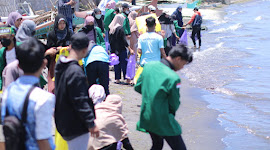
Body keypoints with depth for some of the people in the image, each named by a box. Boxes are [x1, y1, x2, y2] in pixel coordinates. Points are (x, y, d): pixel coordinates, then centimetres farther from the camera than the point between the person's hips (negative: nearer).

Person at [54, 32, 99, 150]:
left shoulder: (60, 65, 6)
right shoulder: (75, 72, -23)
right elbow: (80, 101, -23)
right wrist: (91, 124, -18)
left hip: (62, 122, 10)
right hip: (76, 127, -10)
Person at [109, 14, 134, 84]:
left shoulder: (111, 28, 4)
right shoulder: (120, 28, -14)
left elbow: (109, 40, 9)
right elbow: (124, 40, -18)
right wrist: (130, 49, -18)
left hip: (114, 50, 6)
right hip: (121, 50, -6)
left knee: (116, 64, 12)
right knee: (124, 64, -1)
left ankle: (117, 79, 13)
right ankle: (127, 80, -1)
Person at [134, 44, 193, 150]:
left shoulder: (149, 66, -3)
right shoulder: (173, 78, -23)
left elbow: (137, 87, 9)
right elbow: (175, 105, -12)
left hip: (146, 118, 8)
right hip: (163, 122, -7)